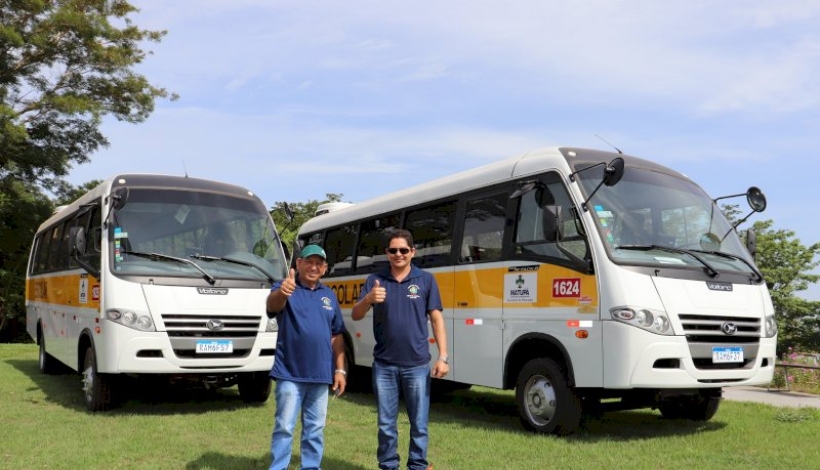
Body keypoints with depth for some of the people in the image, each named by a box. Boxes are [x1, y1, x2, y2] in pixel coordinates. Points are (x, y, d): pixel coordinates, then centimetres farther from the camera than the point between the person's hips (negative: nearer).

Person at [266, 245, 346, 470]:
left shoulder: (329, 295, 10)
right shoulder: (284, 288, -6)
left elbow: (336, 335, 14)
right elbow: (272, 305, -31)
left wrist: (340, 369, 7)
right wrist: (281, 292, -54)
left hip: (320, 375, 5)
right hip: (290, 374, -5)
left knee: (315, 429, 13)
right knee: (284, 427, -4)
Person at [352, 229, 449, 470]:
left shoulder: (426, 280, 2)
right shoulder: (375, 280, 4)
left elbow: (436, 319, 1)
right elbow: (356, 316, 1)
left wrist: (442, 357, -6)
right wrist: (369, 299, -21)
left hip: (417, 364, -1)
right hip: (384, 365, 1)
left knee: (419, 423, 7)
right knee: (386, 424, 11)